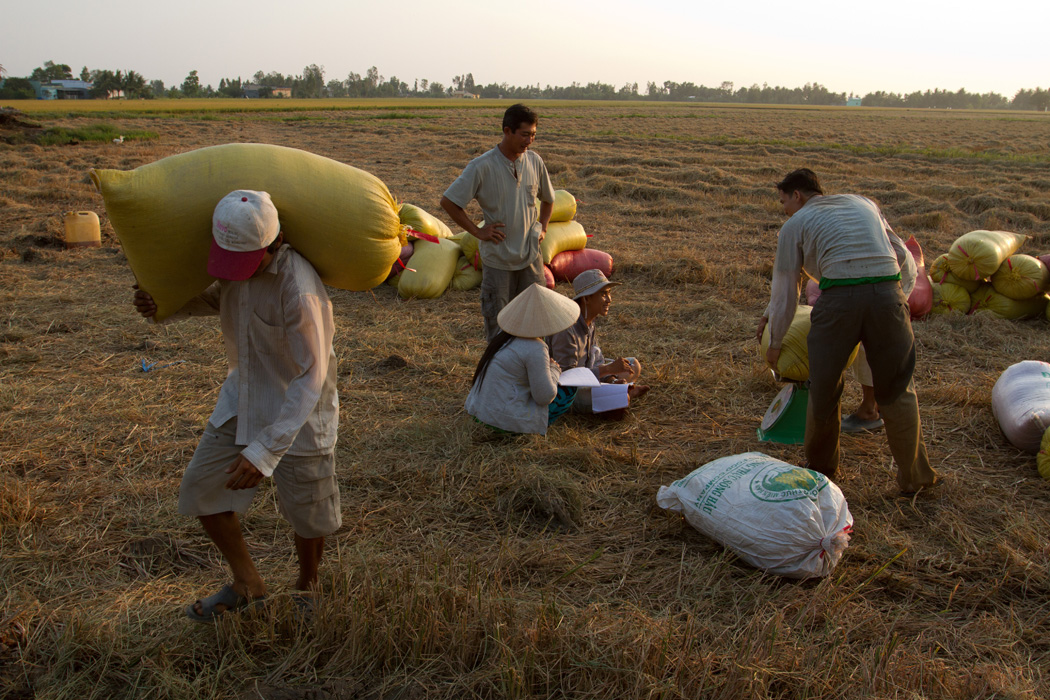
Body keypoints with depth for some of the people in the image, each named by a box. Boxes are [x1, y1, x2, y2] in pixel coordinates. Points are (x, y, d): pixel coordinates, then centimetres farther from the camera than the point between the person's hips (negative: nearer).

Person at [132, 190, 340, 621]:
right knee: (201, 488, 10)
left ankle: (306, 589, 39)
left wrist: (265, 451, -33)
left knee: (306, 512, 9)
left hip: (298, 411, -7)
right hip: (241, 399, 7)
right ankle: (247, 585, 29)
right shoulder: (236, 263, -8)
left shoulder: (298, 290, -33)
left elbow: (311, 377, -30)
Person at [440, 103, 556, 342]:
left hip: (530, 256, 4)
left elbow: (548, 199, 20)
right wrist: (477, 231, -10)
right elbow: (448, 202, -10)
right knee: (497, 321, 6)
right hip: (497, 257, -4)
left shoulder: (535, 162, 1)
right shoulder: (482, 166, -13)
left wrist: (542, 228, 7)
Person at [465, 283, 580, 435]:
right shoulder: (535, 349, -20)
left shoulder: (505, 334, 6)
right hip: (506, 420, -8)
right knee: (567, 391, 4)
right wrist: (554, 370, 3)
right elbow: (545, 397, -15)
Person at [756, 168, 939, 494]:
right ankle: (914, 475, 22)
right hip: (888, 293, 3)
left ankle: (821, 468, 29)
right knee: (897, 391, 16)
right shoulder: (863, 203, 28)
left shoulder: (795, 225, 16)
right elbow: (901, 254, 29)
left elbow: (785, 290, 18)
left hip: (838, 299, -3)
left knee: (823, 390, 14)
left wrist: (775, 342, 28)